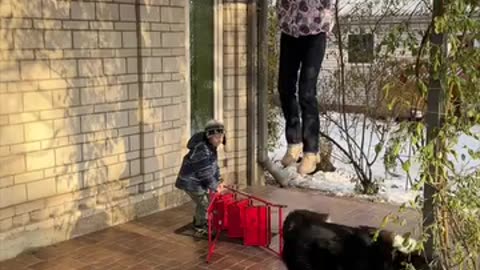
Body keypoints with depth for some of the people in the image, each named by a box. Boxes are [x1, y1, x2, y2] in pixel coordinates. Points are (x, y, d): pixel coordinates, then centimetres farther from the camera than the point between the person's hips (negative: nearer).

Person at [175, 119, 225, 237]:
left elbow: (214, 166, 10)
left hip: (198, 180, 10)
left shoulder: (211, 147, 2)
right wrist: (214, 187, -16)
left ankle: (199, 223, 36)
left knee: (208, 201, 18)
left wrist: (218, 181, 3)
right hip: (190, 181, -10)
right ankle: (200, 229, 15)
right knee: (203, 204, -4)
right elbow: (205, 173, -27)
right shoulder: (202, 150, -30)